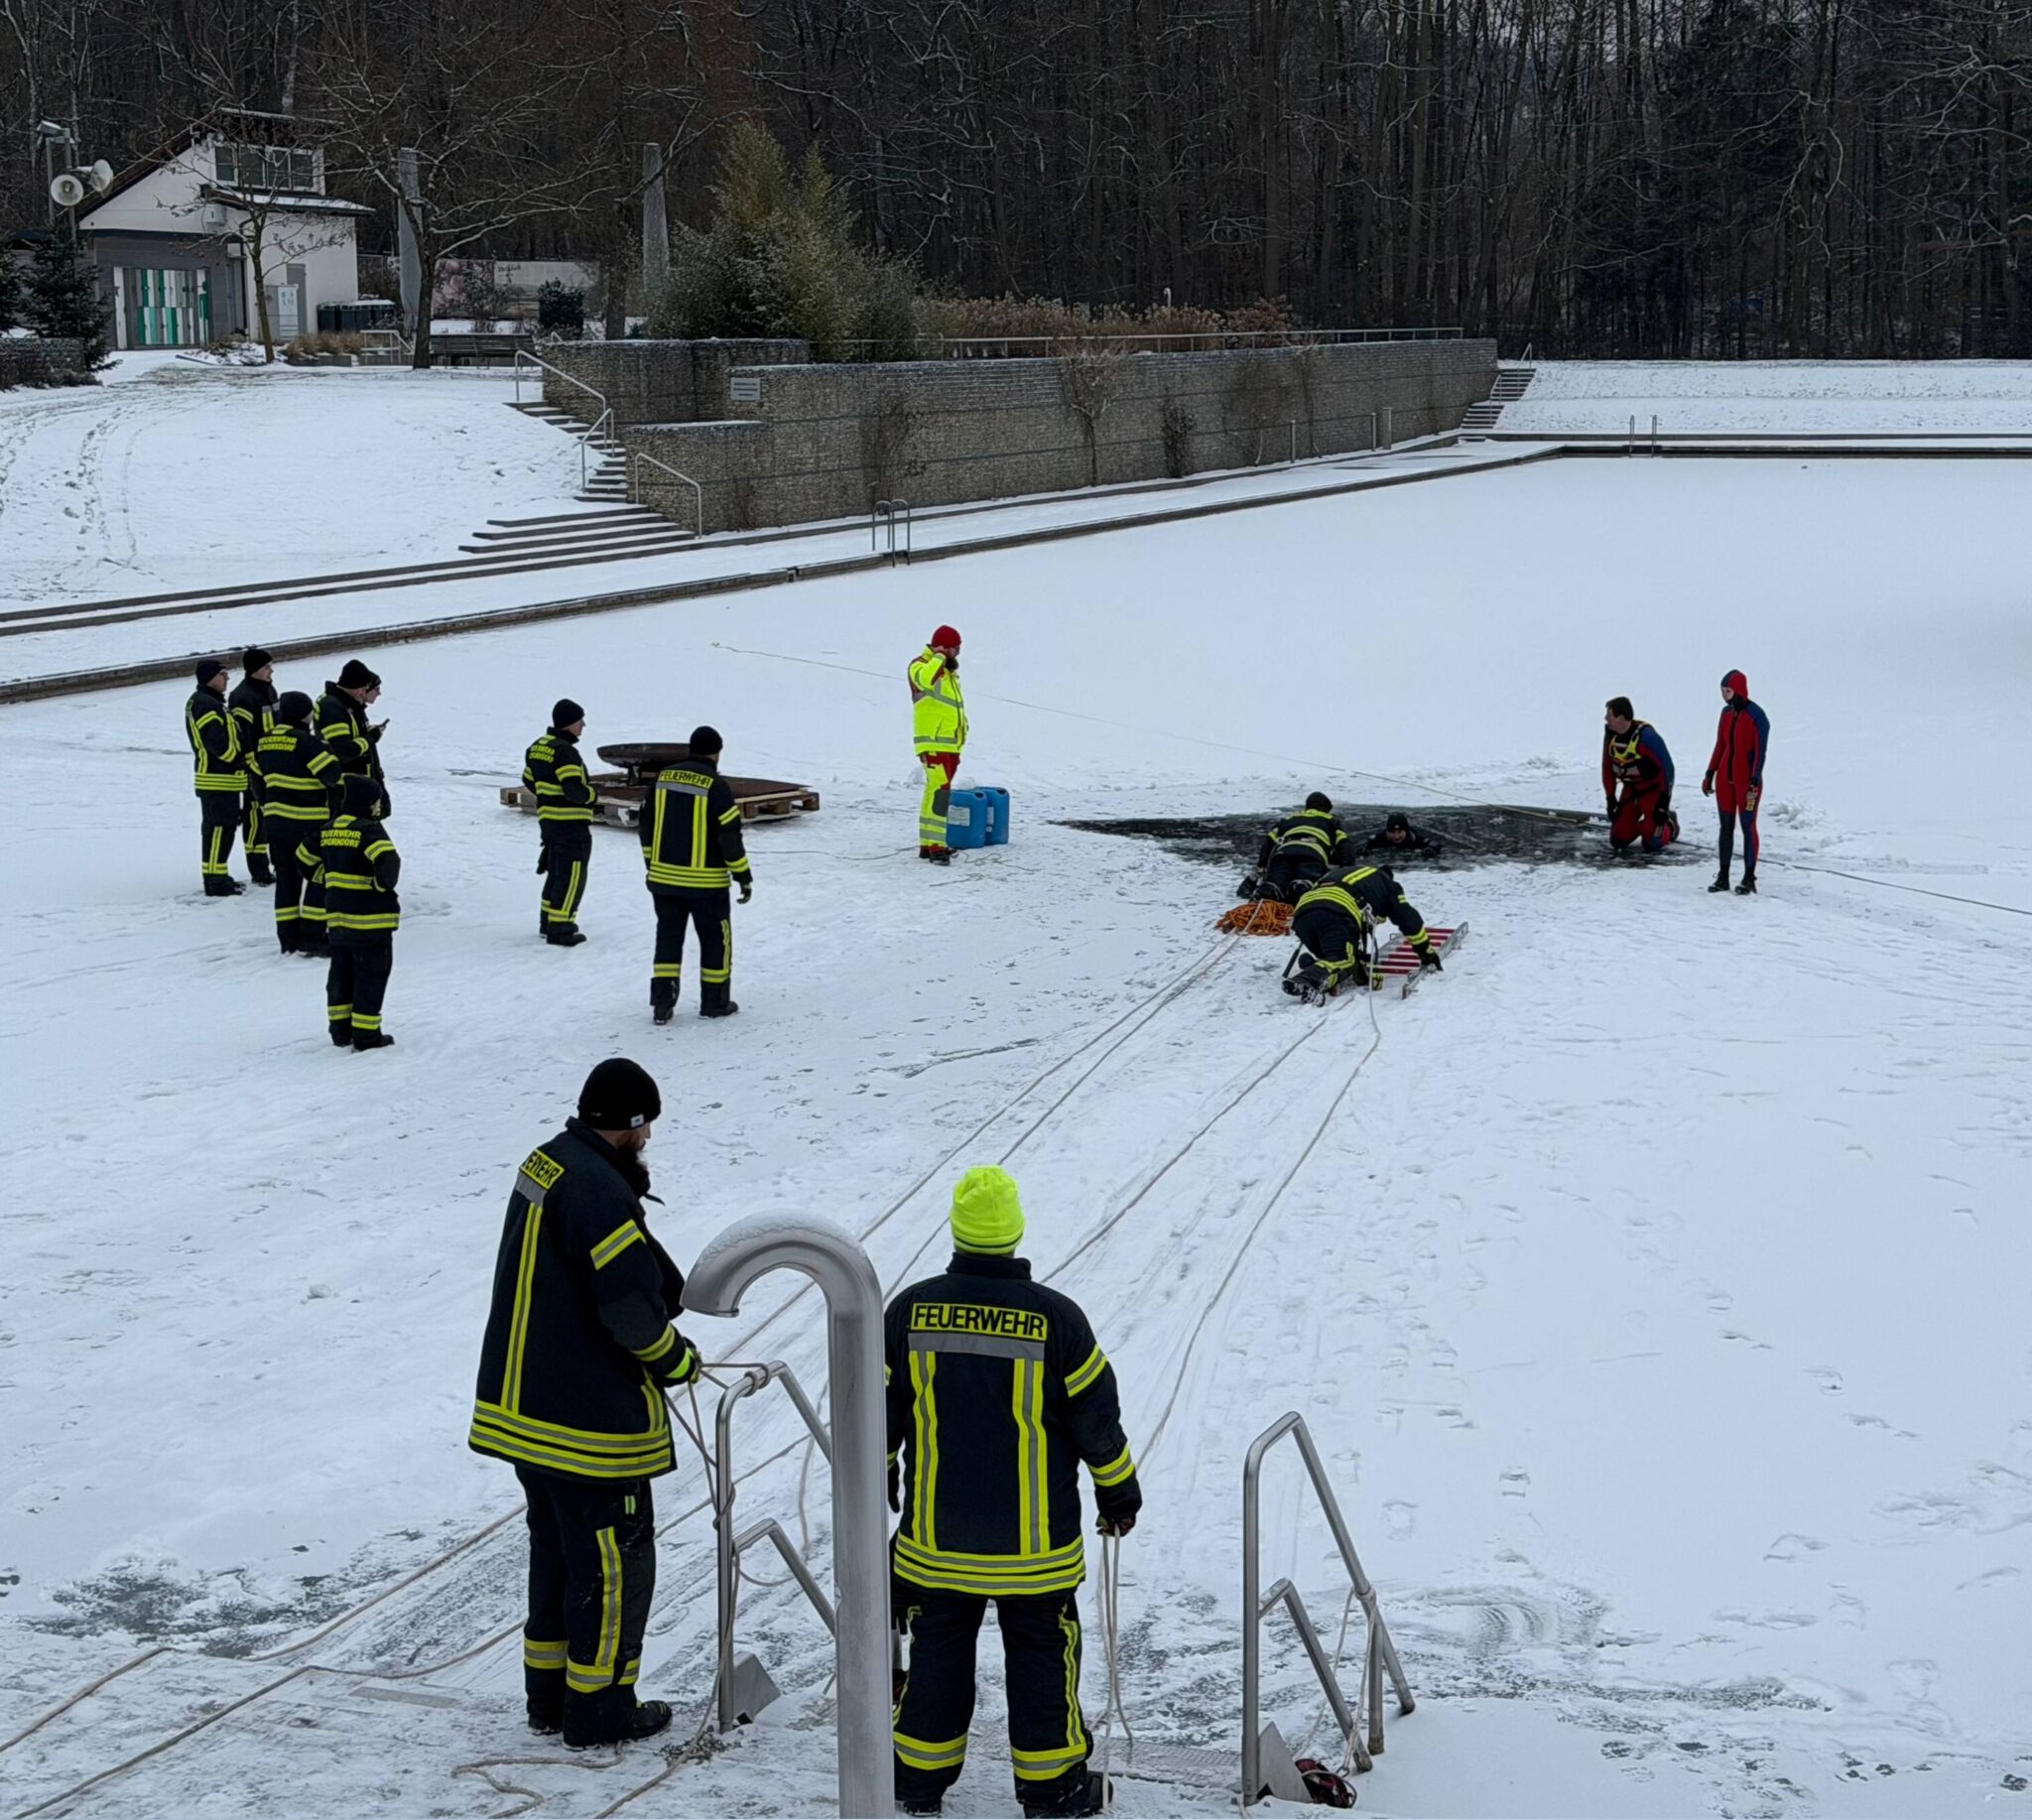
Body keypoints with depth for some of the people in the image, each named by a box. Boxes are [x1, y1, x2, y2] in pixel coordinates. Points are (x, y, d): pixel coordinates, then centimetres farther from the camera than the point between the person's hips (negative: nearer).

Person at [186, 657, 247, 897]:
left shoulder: (211, 702, 18)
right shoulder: (206, 705, -17)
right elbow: (216, 741, -24)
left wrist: (238, 758, 12)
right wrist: (239, 759, -14)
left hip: (222, 777, 11)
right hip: (218, 778, -11)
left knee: (225, 825, 16)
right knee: (218, 827, -9)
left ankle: (218, 876, 24)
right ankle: (215, 880, -9)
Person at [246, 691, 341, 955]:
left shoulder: (264, 743, 8)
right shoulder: (305, 742, -17)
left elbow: (257, 778, 19)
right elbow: (333, 775, -19)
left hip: (276, 821, 8)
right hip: (309, 823, -8)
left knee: (287, 878, 13)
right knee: (320, 877, 1)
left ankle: (288, 939, 13)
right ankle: (311, 938, -3)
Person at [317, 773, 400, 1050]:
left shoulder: (328, 830, 8)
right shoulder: (369, 830, -15)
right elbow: (388, 861, -30)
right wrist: (384, 885, -12)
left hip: (337, 916, 7)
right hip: (369, 918, -7)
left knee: (342, 972, 17)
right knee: (370, 976, 1)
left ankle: (340, 1029, 22)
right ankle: (366, 1034, 3)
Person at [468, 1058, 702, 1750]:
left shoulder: (545, 1164, 8)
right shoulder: (599, 1191, -23)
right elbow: (633, 1306, -23)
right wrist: (679, 1360, -5)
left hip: (522, 1402, 10)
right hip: (590, 1419, -10)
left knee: (556, 1547, 21)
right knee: (614, 1555, 4)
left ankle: (550, 1693, 30)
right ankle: (598, 1708, 13)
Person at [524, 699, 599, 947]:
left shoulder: (538, 747, 9)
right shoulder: (565, 751, -20)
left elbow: (529, 781, 20)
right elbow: (574, 789, -26)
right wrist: (592, 795, -7)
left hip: (548, 820, 9)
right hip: (571, 824, -9)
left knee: (556, 871, 22)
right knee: (571, 877, -3)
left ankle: (548, 922, 30)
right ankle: (559, 930, -3)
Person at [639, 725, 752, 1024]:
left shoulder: (663, 778, 4)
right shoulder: (716, 786, -13)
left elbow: (647, 825, 11)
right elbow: (730, 835, -14)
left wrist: (652, 865, 21)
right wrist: (744, 876, -6)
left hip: (664, 877, 5)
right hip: (705, 881, -5)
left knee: (668, 937, 12)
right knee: (716, 939, 10)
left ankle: (662, 1002, 6)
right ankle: (714, 1002, 16)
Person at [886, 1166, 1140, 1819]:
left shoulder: (910, 1311, -8)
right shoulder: (1055, 1318, -14)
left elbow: (880, 1412, 2)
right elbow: (1096, 1416, -5)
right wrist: (1120, 1494, 10)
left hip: (936, 1534, 2)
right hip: (1033, 1541, -2)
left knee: (937, 1646, 16)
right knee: (1040, 1654, 11)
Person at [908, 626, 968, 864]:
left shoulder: (948, 671, 20)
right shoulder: (920, 665, -8)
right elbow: (926, 679, -35)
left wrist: (958, 746, 27)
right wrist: (939, 658, -18)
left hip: (950, 745, 9)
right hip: (933, 744, -9)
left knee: (937, 791, 12)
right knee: (939, 790, -17)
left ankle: (928, 845, 18)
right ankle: (936, 847, -22)